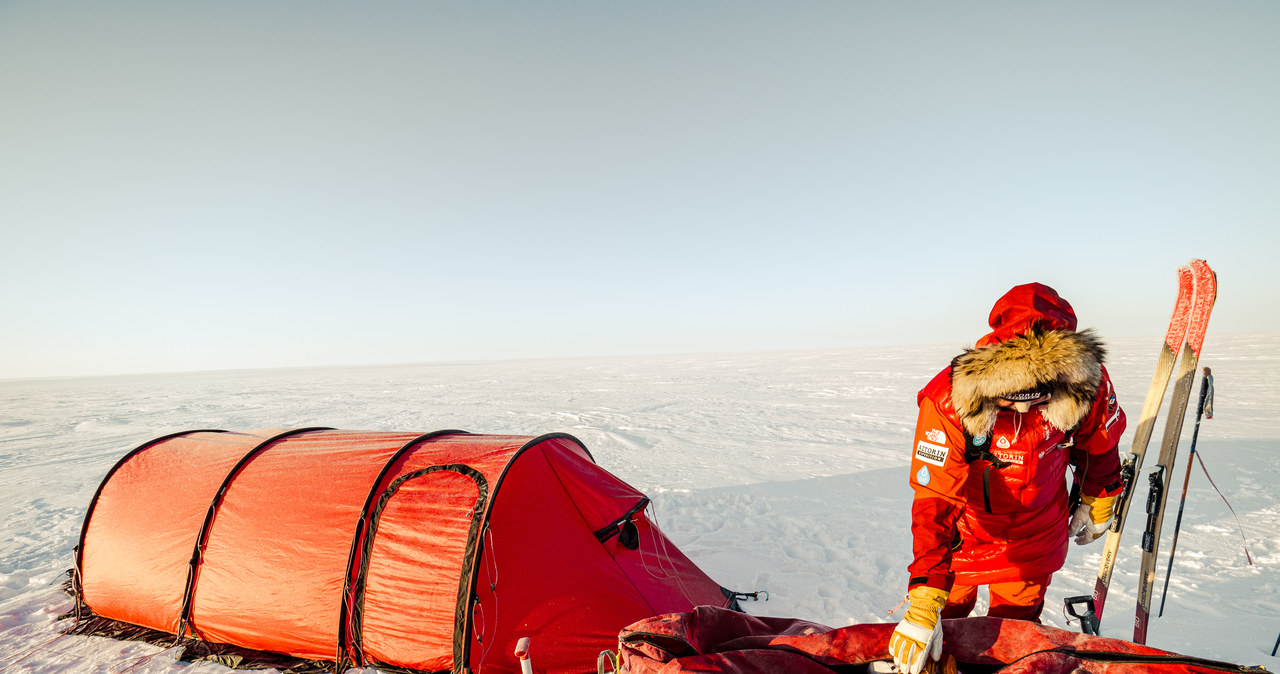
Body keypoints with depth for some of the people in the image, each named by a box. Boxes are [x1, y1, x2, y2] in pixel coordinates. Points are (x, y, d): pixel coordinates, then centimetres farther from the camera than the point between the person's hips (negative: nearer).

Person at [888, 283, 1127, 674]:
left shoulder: (1087, 385, -25)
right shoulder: (947, 402, -36)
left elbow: (1099, 447, -1)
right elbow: (934, 501, -36)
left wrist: (1095, 504, 15)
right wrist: (924, 605, -41)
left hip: (1033, 541, 2)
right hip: (963, 533, -1)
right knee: (945, 615, 17)